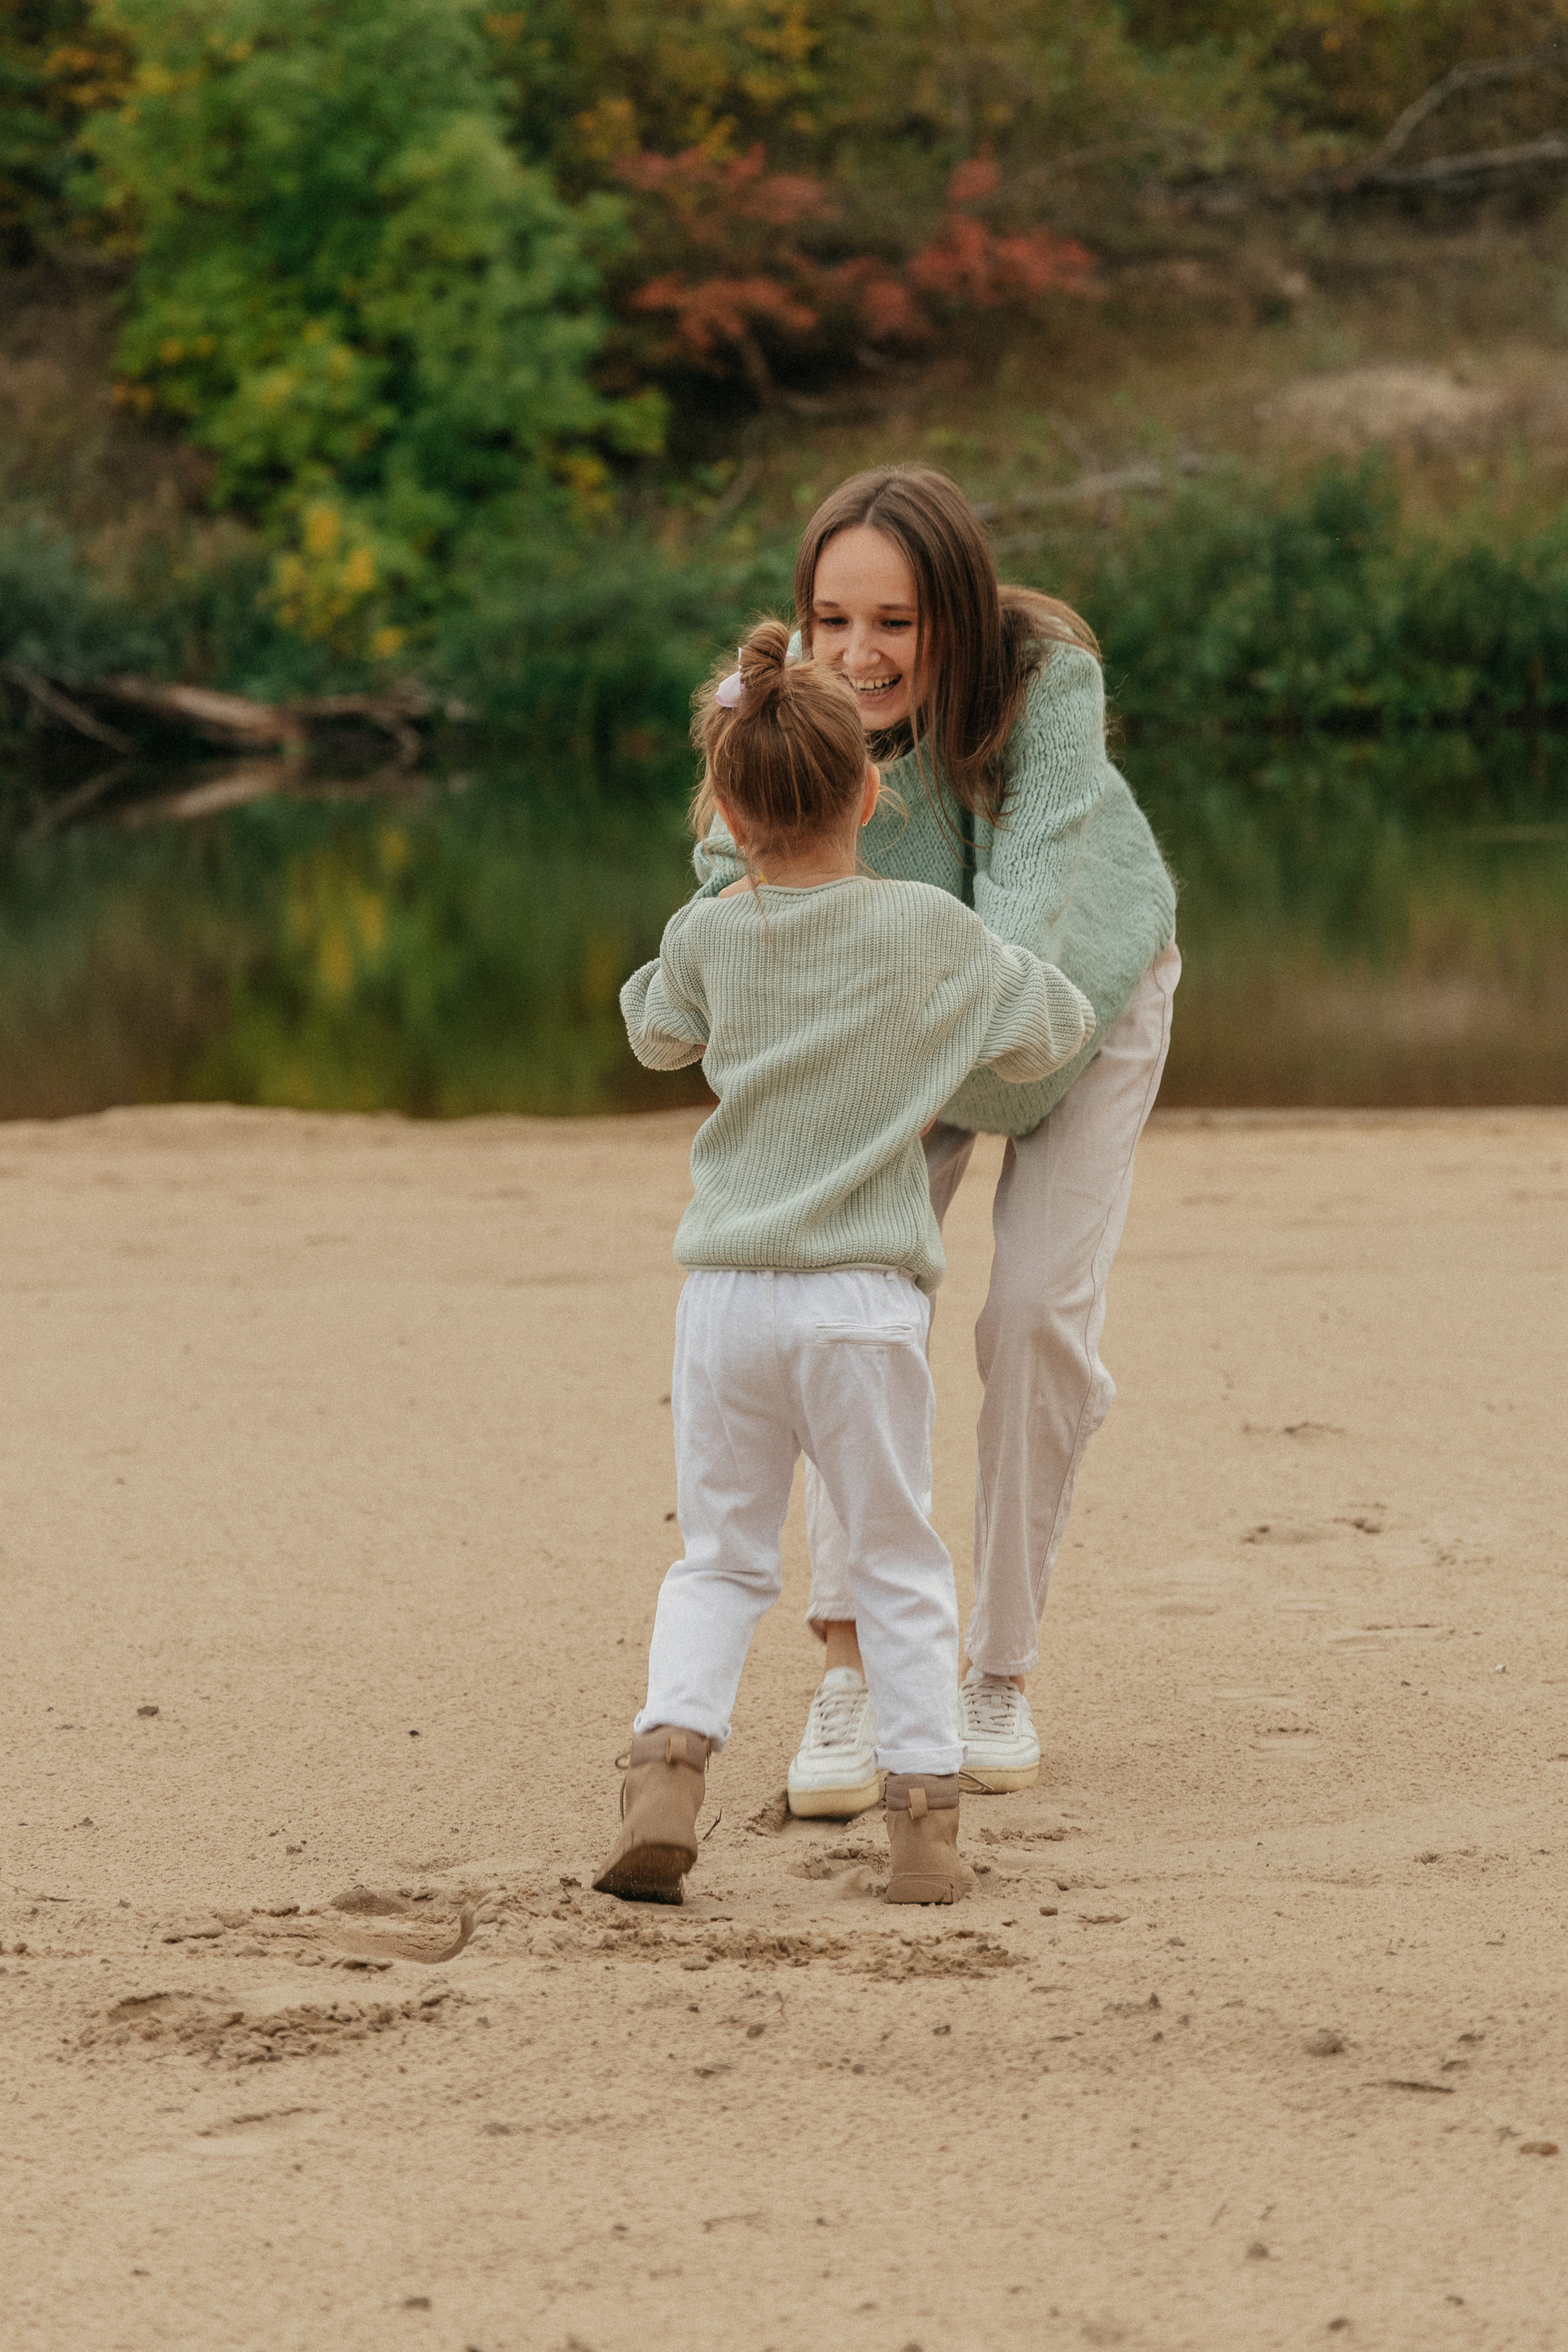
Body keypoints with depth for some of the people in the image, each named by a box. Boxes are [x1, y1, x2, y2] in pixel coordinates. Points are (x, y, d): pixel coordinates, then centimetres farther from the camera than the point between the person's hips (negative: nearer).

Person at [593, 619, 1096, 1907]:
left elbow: (656, 1034, 24)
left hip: (727, 1293, 2)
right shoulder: (932, 931, -2)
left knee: (721, 1560, 13)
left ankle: (669, 1764, -6)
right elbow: (1053, 1030, 9)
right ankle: (926, 1813, 5)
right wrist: (1005, 968, 28)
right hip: (864, 1295, -1)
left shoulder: (707, 938, 3)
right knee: (898, 1564, 9)